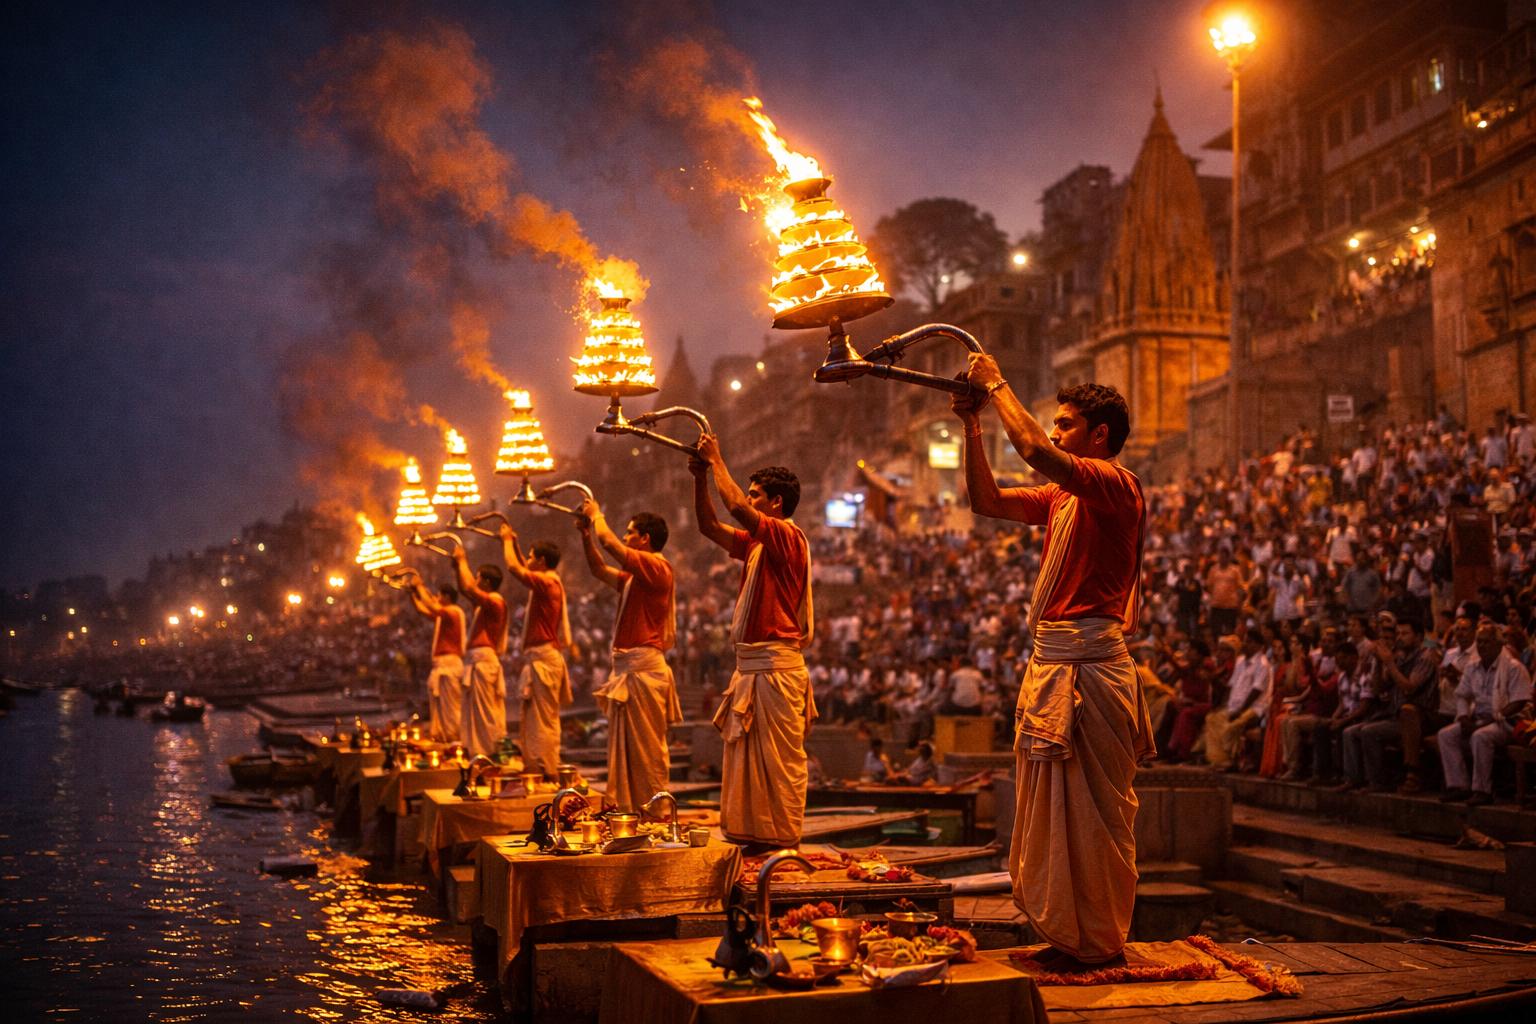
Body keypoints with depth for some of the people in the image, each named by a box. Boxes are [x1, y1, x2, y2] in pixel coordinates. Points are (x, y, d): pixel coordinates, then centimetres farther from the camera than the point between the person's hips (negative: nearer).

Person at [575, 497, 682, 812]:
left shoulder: (656, 567, -11)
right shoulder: (635, 577, 19)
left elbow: (609, 541, -17)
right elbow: (599, 570, 28)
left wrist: (597, 517, 1)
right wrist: (586, 533, 21)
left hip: (643, 667, -10)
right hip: (626, 666, 10)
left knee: (646, 749, -7)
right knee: (625, 748, 12)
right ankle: (629, 812, 17)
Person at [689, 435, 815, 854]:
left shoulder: (788, 535, -11)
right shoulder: (756, 543, 16)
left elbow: (737, 508, -24)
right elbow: (710, 526, 20)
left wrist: (717, 461, -12)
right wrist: (701, 478, 8)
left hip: (776, 665, -10)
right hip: (750, 664, 10)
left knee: (779, 760, -5)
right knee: (746, 756, 13)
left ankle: (784, 845, 1)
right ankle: (753, 839, 20)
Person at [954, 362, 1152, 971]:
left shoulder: (1116, 484, -10)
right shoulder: (1060, 497, 17)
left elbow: (1036, 452, -24)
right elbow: (987, 502, 15)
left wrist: (997, 386, -11)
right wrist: (972, 424, 8)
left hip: (1089, 663, -9)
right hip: (1050, 661, 9)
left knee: (1092, 805, -3)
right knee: (1053, 803, 14)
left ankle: (1100, 943, 7)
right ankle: (1068, 935, 24)